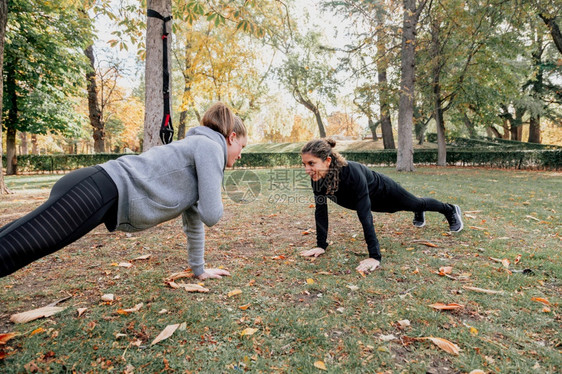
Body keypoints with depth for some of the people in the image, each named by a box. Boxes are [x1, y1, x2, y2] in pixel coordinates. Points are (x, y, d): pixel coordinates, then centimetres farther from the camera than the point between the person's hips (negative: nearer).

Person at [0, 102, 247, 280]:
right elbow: (211, 215, -9)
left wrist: (199, 269, 33)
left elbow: (194, 221, 29)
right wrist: (214, 196, 15)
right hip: (96, 193, -9)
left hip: (104, 196, 9)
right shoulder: (210, 146, -2)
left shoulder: (196, 149, 24)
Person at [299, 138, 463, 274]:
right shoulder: (317, 176, -29)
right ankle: (419, 214, 70)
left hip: (384, 192, -4)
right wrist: (321, 245, -20)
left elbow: (364, 215, -48)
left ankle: (451, 210, 56)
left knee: (416, 203, 25)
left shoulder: (352, 173, -47)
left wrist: (374, 256, -48)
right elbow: (320, 210, -19)